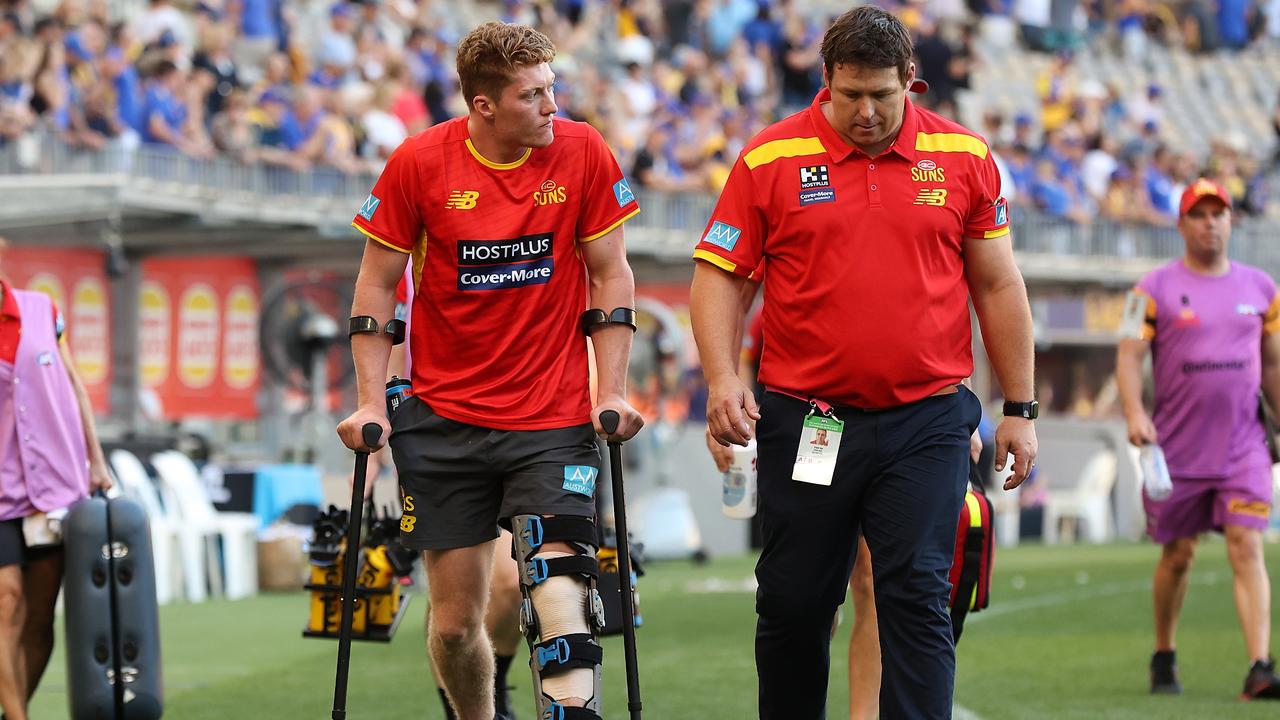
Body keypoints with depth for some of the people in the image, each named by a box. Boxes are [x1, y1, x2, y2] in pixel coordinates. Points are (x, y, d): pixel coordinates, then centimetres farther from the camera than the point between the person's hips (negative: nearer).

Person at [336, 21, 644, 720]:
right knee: (455, 622, 4)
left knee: (559, 600, -18)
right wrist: (371, 403, -2)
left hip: (553, 423, -1)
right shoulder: (420, 162, -6)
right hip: (444, 421, 1)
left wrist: (611, 396, -2)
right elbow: (375, 285, 3)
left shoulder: (583, 154, -4)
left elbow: (610, 278, 5)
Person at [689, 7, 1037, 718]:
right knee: (793, 604, 5)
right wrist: (722, 378, -12)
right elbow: (719, 275, 3)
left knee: (918, 598, -8)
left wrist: (1020, 408, 9)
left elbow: (998, 285, 10)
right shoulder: (770, 158, 0)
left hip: (927, 419, 0)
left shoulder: (965, 158, 4)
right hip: (804, 415, 0)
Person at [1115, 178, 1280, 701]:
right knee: (1177, 554, 8)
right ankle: (1164, 659, 28)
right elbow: (1129, 355, -7)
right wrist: (1134, 414, -22)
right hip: (1178, 448, -1)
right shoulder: (1156, 289, -1)